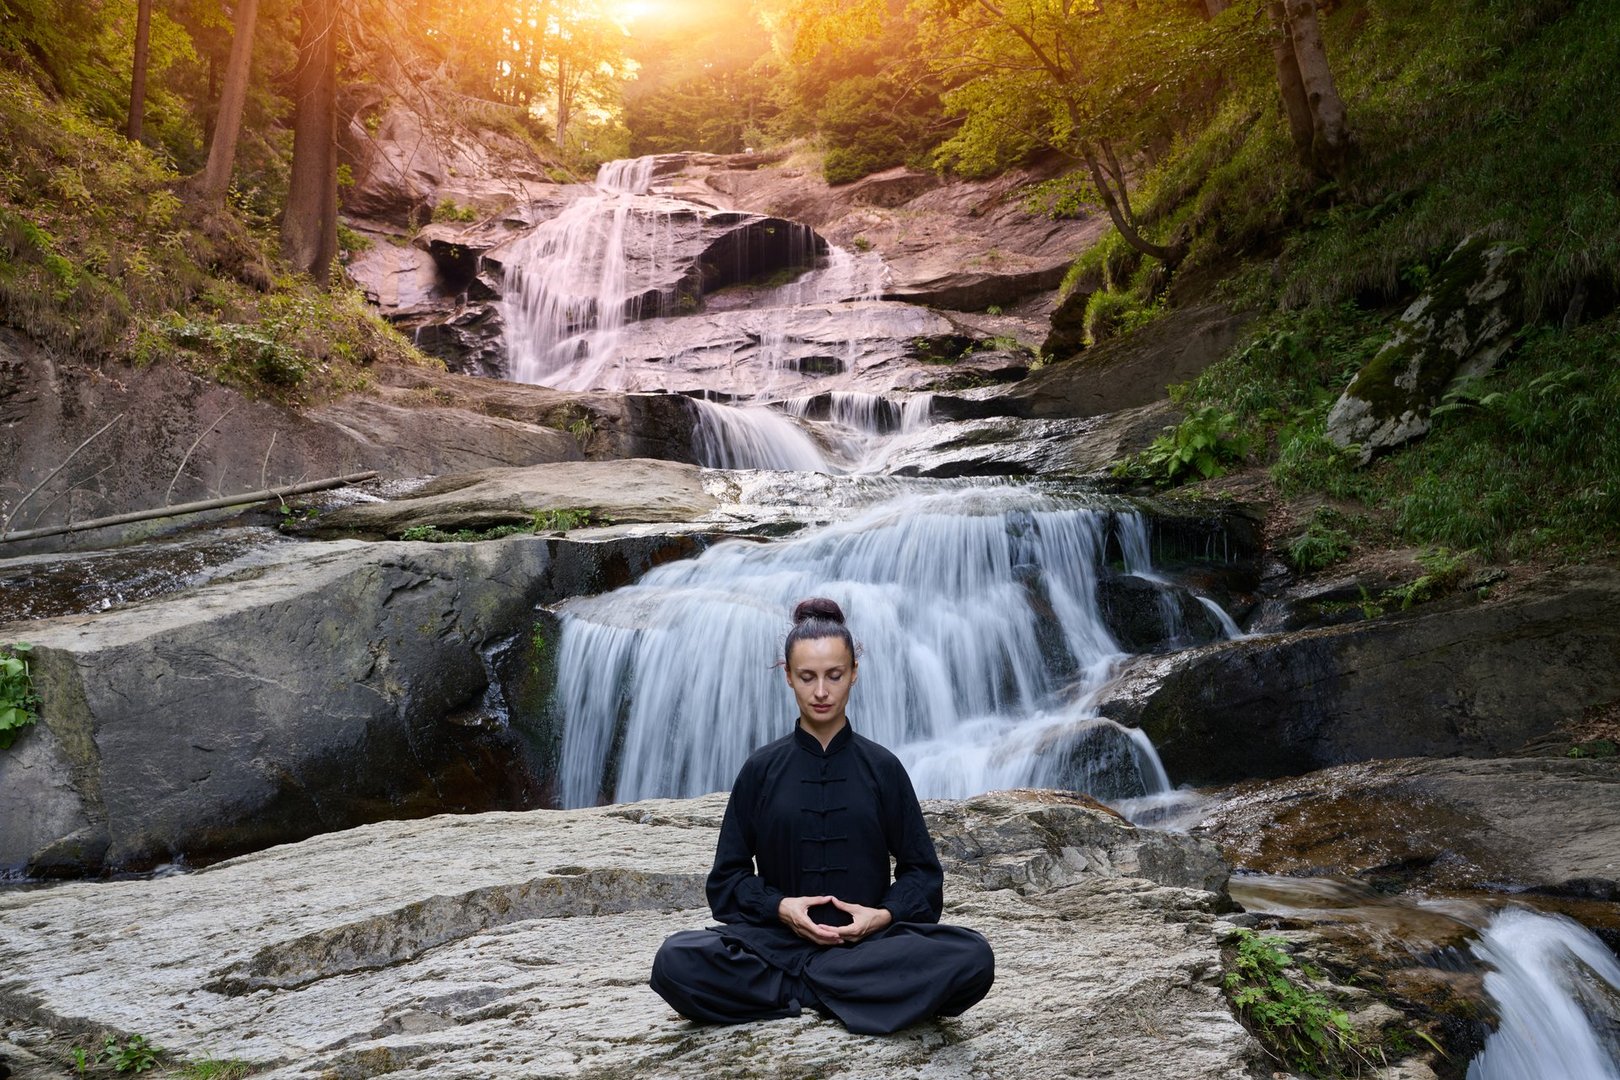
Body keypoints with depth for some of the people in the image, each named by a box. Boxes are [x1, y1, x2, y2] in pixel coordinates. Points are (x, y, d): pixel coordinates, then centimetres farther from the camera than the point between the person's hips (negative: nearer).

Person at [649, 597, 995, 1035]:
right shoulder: (762, 769, 8)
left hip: (869, 940, 0)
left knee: (972, 957, -29)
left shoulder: (882, 768, 8)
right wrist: (778, 906, -10)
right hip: (777, 936, 0)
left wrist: (885, 914, -9)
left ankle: (795, 988, -20)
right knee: (674, 962, -29)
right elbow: (728, 875, 9)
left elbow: (921, 870, 11)